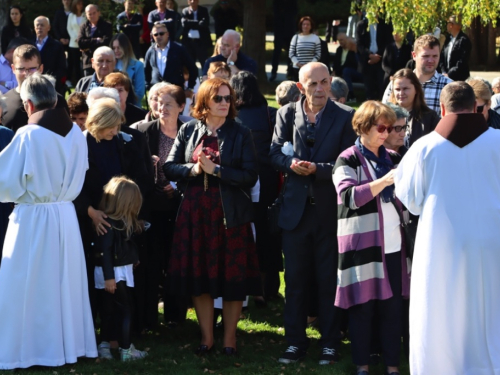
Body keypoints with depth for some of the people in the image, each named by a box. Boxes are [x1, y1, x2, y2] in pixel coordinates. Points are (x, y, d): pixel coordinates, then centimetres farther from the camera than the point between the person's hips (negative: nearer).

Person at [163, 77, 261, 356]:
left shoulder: (240, 134, -1)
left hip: (230, 215, -2)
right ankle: (207, 336, 16)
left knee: (232, 279, 1)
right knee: (199, 276, 5)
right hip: (195, 213, 2)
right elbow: (170, 168, 5)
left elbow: (250, 176, -8)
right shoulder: (189, 131, 7)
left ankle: (230, 338, 12)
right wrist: (193, 169, -13)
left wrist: (215, 170, -15)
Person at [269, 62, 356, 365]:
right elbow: (275, 153, 3)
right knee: (295, 279, 8)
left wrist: (317, 168, -21)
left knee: (329, 280, 5)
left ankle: (330, 344, 13)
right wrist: (291, 164, -18)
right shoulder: (287, 114, 5)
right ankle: (295, 342, 15)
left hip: (329, 211, -3)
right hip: (296, 208, 3)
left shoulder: (345, 117, -4)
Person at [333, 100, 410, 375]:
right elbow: (348, 197, -16)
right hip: (363, 241, -4)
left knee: (393, 305, 4)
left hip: (392, 242, 4)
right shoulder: (348, 160, -2)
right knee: (363, 305, 2)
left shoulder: (392, 158, 14)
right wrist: (384, 181, -22)